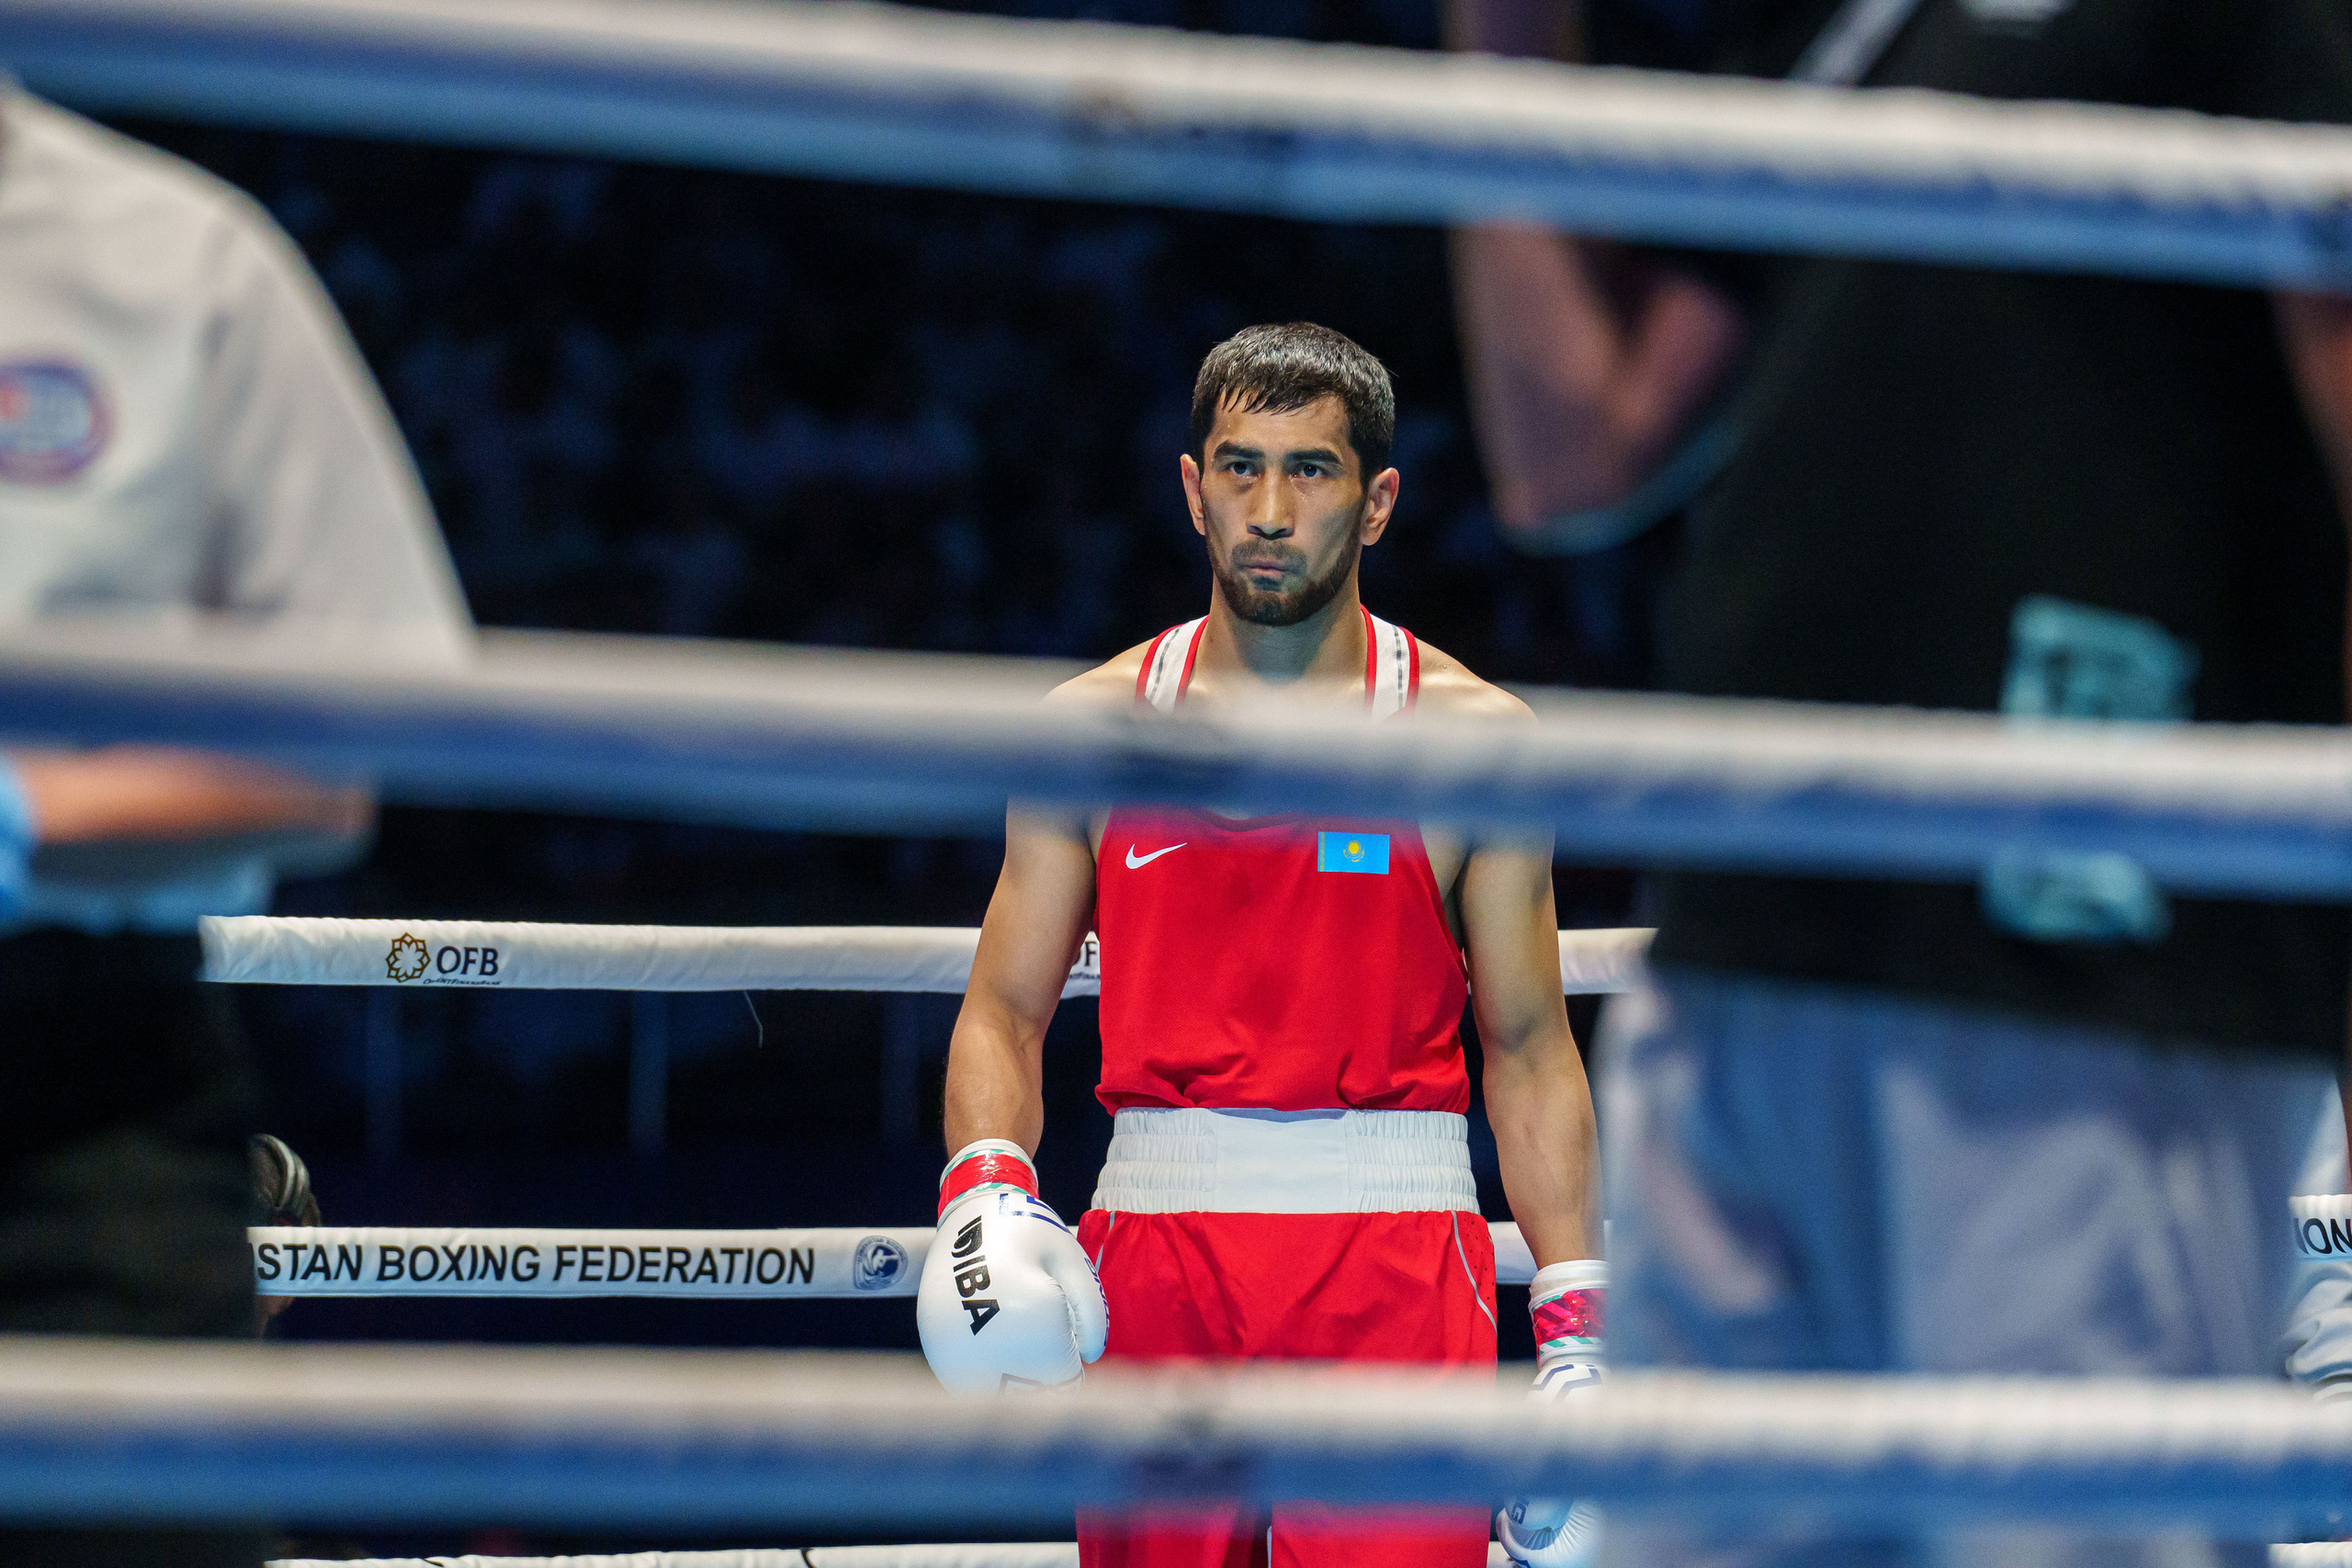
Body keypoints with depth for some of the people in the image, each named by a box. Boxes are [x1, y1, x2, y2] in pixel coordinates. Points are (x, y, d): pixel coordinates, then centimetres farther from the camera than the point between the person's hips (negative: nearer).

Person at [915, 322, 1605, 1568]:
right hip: (1151, 1252, 2)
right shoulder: (1092, 728, 8)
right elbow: (1005, 1010, 11)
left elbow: (1529, 1048, 6)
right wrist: (984, 1183, -9)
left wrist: (1576, 1328, -1)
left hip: (1393, 1255, -2)